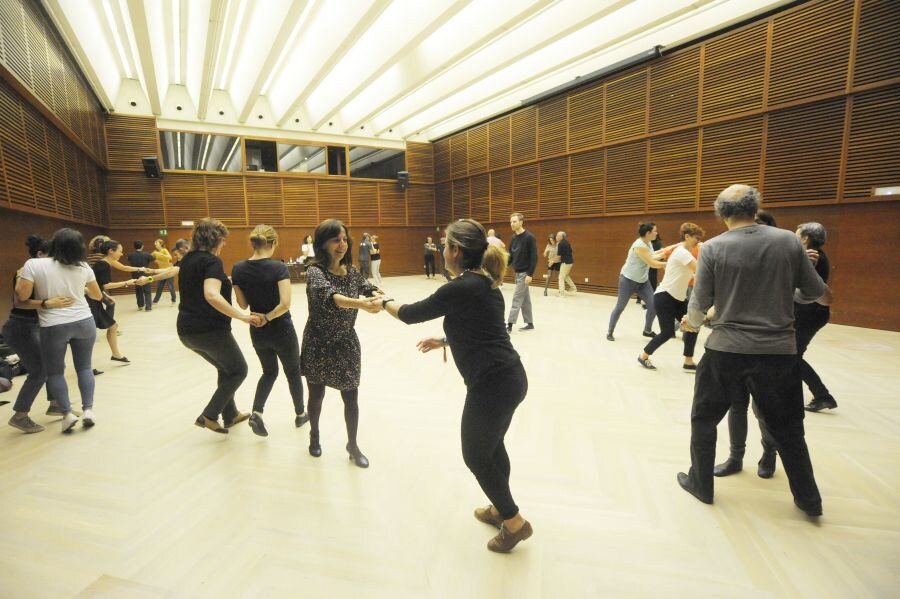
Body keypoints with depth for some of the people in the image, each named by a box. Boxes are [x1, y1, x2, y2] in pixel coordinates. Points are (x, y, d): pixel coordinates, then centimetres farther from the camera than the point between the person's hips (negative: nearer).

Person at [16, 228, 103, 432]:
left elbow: (22, 296, -6)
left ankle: (67, 414, 10)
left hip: (53, 327, -2)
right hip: (84, 322, 2)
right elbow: (97, 295, 11)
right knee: (84, 367, 13)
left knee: (54, 371, 13)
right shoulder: (83, 267, 1)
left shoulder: (33, 264, -7)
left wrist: (20, 276, 11)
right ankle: (88, 410, 9)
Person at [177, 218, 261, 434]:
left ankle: (230, 415, 34)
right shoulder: (212, 261, -16)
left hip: (187, 330, 9)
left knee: (226, 369, 26)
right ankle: (209, 416, 6)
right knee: (238, 371, 11)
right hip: (210, 330, -9)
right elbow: (212, 296, -32)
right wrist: (242, 316, -32)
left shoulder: (187, 259, 10)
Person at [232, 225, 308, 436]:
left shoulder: (238, 269, -4)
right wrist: (267, 317, -14)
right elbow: (285, 303, -27)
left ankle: (256, 413, 7)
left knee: (269, 372, 25)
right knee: (293, 372, 17)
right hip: (282, 331, -4)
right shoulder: (278, 267, -18)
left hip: (257, 332, 4)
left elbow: (243, 304, 4)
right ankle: (300, 414, 33)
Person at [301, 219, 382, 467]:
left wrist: (377, 298, -24)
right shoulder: (315, 272, -22)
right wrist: (361, 304, -58)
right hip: (318, 344, -3)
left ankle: (353, 446, 28)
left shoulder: (352, 271, -3)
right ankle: (314, 436, 45)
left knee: (351, 398, 6)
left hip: (346, 343, 3)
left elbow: (370, 289, 1)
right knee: (317, 395, 16)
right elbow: (329, 296, -41)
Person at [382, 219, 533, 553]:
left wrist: (384, 303, 11)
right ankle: (500, 508, 45)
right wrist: (445, 341, 26)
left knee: (476, 455, 12)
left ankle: (514, 522, 27)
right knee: (492, 446, 25)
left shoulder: (460, 288, -18)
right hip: (509, 377, 9)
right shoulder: (484, 283, 9)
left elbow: (412, 314, -7)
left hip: (492, 384, -9)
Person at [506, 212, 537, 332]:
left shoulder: (529, 237, -13)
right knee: (525, 299, 12)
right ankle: (529, 323, 19)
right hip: (517, 272, 8)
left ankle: (509, 324, -4)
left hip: (524, 273, -8)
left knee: (517, 299, -7)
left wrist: (530, 274, -21)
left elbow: (534, 257, -16)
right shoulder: (514, 238, 9)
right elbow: (510, 255, 13)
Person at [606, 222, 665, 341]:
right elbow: (652, 264, -24)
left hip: (643, 281, 8)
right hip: (628, 280, -8)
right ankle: (609, 332, 17)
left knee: (653, 305, 0)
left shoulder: (648, 244, 4)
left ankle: (647, 330, 19)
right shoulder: (639, 245, -25)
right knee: (620, 307, 2)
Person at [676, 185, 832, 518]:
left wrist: (691, 323, 16)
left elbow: (700, 305, -6)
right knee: (786, 428, 21)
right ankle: (809, 499, 34)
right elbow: (819, 294, 7)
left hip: (726, 349, -2)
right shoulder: (789, 241, -2)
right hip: (779, 350, 3)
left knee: (704, 419, 17)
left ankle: (701, 485, 29)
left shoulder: (713, 248, -8)